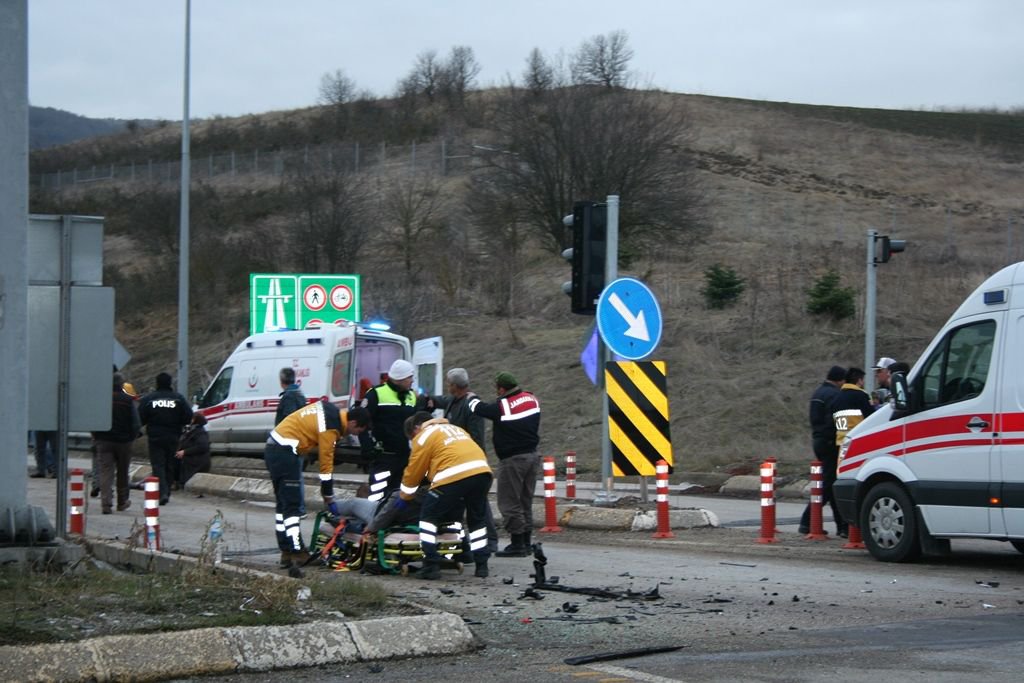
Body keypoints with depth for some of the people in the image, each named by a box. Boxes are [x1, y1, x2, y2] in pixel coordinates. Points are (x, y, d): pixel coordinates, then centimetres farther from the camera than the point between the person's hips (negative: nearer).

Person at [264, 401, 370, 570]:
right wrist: (329, 499, -6)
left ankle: (286, 553, 16)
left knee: (282, 504, 12)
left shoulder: (331, 411, 9)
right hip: (284, 453, -10)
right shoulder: (330, 428, -17)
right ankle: (297, 554, -12)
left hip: (273, 448, 10)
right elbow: (326, 465, -13)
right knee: (291, 505, -10)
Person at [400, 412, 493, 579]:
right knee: (478, 519, 25)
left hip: (453, 476, -6)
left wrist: (404, 497, 29)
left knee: (429, 517, 10)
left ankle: (431, 566, 3)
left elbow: (414, 471, 14)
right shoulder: (456, 429, 33)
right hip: (482, 471, 6)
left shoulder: (424, 436, 13)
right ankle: (481, 565, 24)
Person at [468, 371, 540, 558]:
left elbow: (478, 408, -4)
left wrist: (472, 398, 19)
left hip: (512, 459, -8)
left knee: (509, 503, -1)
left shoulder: (501, 407, -18)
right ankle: (526, 543, 19)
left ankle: (517, 544, -2)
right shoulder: (532, 399, 3)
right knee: (526, 502, 15)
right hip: (532, 456, 8)